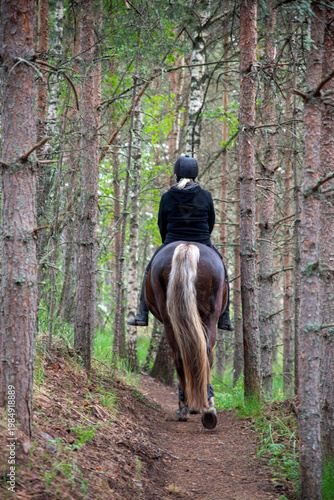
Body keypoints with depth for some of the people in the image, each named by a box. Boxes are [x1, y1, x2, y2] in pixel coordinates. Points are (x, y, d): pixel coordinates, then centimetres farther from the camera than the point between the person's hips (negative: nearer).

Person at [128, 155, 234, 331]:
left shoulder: (167, 197, -7)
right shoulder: (206, 196, -5)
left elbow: (162, 225, 3)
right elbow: (211, 224, 4)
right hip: (203, 245, 0)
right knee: (221, 274, 23)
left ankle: (142, 315, 16)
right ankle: (224, 319, 18)